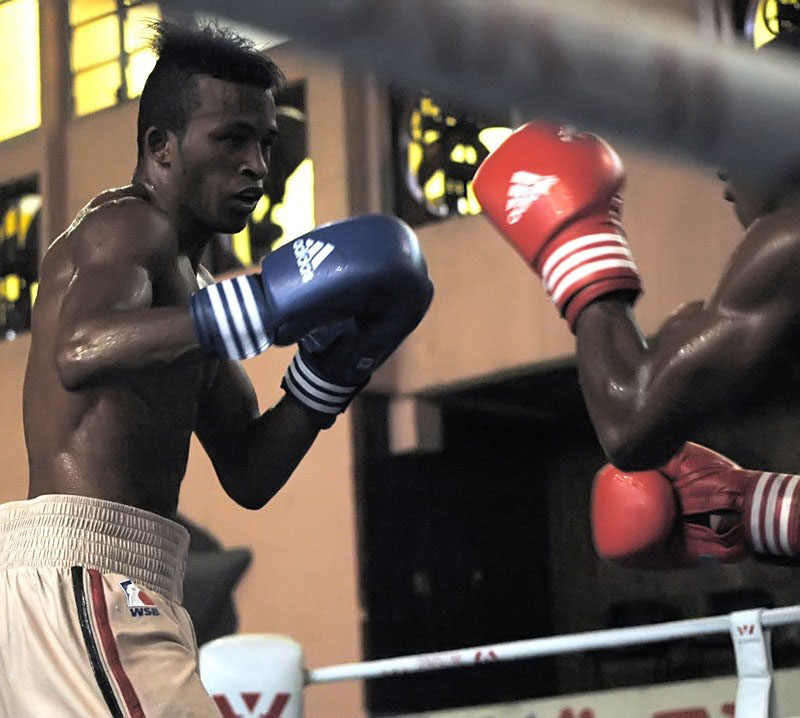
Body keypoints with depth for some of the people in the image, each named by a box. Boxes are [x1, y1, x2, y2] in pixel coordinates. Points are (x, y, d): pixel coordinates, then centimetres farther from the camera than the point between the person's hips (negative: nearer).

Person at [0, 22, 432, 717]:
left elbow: (248, 476, 20)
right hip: (82, 562, -11)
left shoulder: (186, 285, 24)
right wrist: (262, 303, -33)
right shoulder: (127, 228, -6)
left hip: (118, 579, 11)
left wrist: (329, 370, 5)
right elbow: (80, 354, -29)